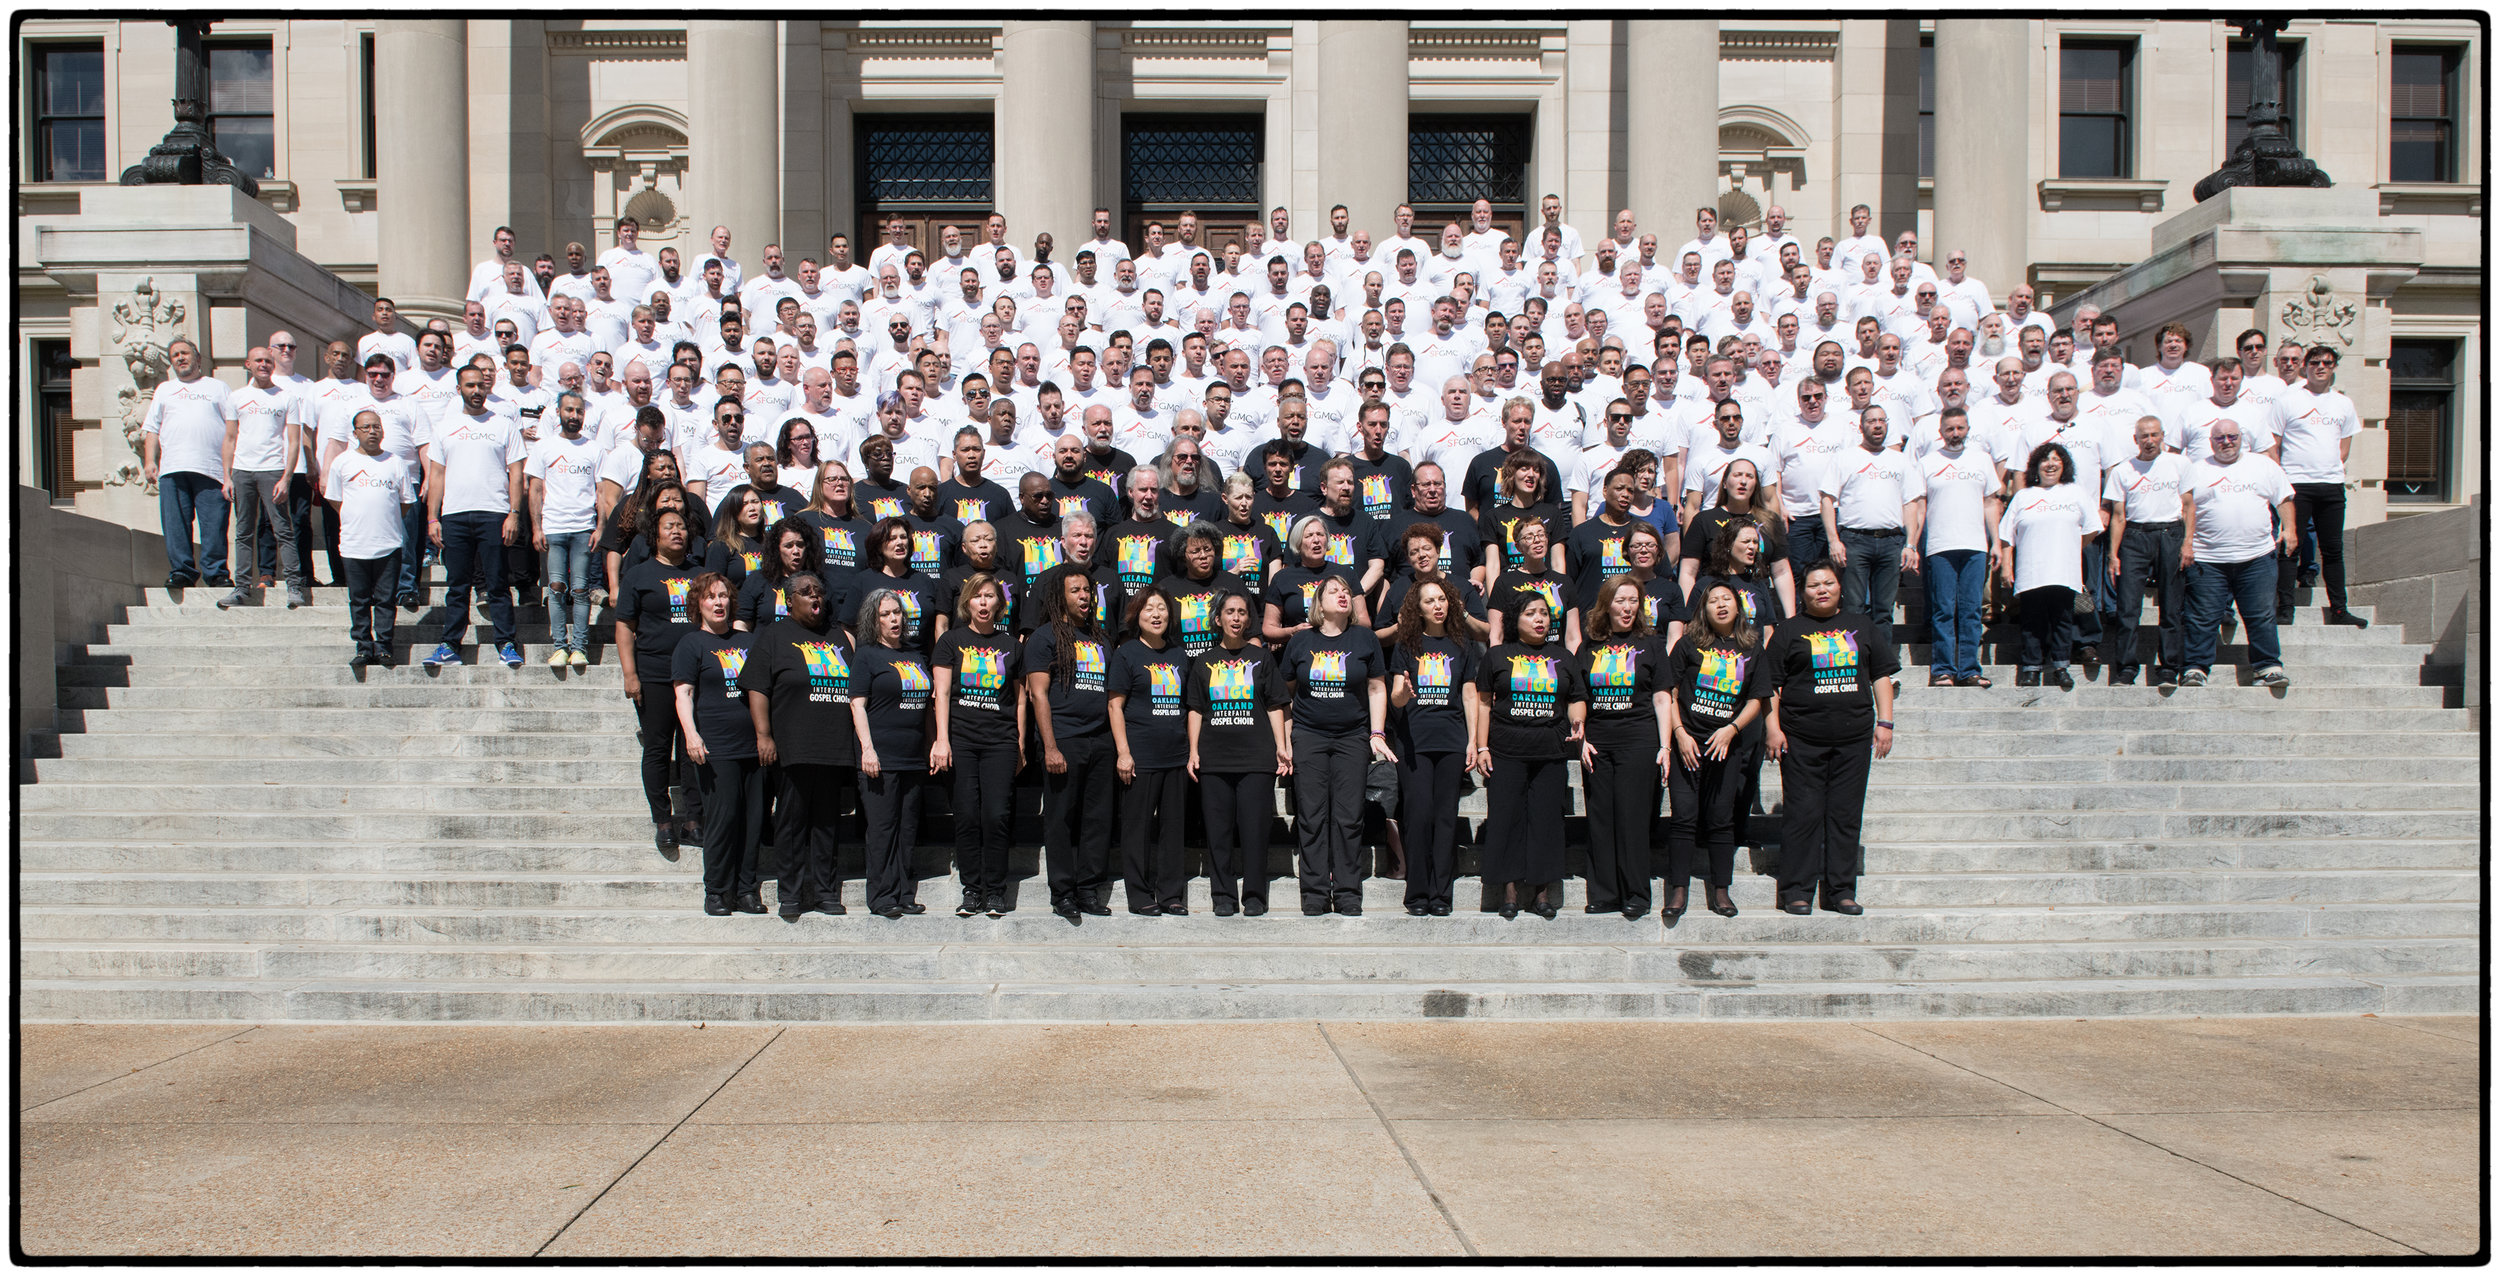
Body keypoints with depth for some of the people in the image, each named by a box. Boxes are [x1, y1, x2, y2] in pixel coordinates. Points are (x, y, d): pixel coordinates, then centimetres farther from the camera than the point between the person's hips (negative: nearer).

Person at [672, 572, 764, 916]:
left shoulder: (748, 641, 17)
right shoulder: (692, 644, 3)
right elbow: (683, 693, -6)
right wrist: (691, 733, -20)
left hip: (753, 745, 5)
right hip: (715, 748, -5)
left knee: (754, 819, 4)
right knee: (722, 819, -6)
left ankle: (747, 890, 12)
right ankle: (716, 892, 5)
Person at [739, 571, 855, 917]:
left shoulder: (841, 637, 20)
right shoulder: (774, 635, 7)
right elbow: (757, 688, -2)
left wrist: (862, 740, 15)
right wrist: (763, 735, -12)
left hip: (836, 750, 4)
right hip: (793, 748, -4)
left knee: (828, 821, 7)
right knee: (792, 820, -1)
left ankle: (826, 892, 14)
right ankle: (791, 895, 6)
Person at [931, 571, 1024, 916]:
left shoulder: (1010, 645, 12)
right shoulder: (952, 640, 9)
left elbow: (1020, 697, 15)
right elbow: (942, 693, 4)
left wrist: (1020, 744, 11)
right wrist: (941, 739, -4)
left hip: (1001, 741, 1)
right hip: (961, 740, 0)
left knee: (997, 814, -6)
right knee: (968, 816, -2)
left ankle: (995, 890, 4)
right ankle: (971, 890, 8)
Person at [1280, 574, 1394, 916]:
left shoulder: (1364, 639, 4)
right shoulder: (1301, 640, 6)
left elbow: (1377, 688, 7)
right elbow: (1285, 689, 11)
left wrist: (1377, 735, 0)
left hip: (1352, 737, 0)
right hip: (1309, 737, 1)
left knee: (1349, 817, -1)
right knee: (1312, 817, 0)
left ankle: (1348, 893, 6)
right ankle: (1315, 894, 6)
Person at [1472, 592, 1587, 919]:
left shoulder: (1562, 657, 14)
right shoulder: (1498, 656, 8)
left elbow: (1577, 700, 16)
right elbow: (1484, 703, 6)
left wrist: (1577, 722, -6)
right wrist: (1481, 747, -1)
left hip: (1551, 752, 2)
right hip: (1506, 753, -1)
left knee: (1546, 819, 0)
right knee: (1506, 818, -4)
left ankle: (1543, 892, 7)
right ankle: (1510, 890, 4)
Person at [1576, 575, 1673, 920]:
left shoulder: (1649, 644, 6)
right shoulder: (1590, 647, 11)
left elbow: (1661, 698, 3)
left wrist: (1664, 746, -4)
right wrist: (1582, 739, 2)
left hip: (1638, 740, -3)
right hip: (1597, 743, 3)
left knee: (1632, 818, -4)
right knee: (1600, 818, 4)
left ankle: (1636, 896, 3)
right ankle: (1603, 894, 11)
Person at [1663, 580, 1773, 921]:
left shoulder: (1751, 649, 7)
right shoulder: (1689, 644, 2)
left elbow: (1756, 700, 7)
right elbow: (1669, 692, 1)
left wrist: (1732, 729, -8)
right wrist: (1679, 733, -9)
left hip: (1726, 743, 1)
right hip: (1686, 740, -1)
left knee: (1720, 818, 3)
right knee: (1683, 815, -5)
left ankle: (1720, 890, 12)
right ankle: (1678, 891, -1)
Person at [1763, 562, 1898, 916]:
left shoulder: (1862, 626, 14)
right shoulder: (1789, 630, 7)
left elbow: (1881, 675, 15)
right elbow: (1771, 684, 3)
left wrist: (1884, 721, 7)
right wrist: (1773, 727, -6)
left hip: (1854, 739, 2)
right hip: (1802, 739, -2)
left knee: (1846, 814, 4)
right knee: (1802, 814, -3)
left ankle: (1842, 891, 11)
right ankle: (1797, 891, 4)